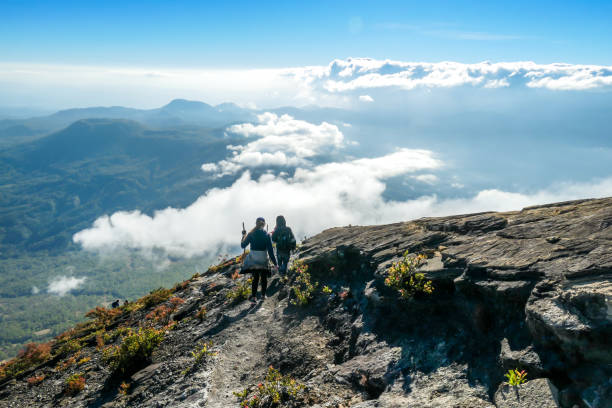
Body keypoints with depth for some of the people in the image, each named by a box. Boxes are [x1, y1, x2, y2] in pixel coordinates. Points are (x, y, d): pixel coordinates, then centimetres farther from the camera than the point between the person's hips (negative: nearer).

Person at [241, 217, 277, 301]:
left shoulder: (251, 234, -5)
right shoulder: (266, 235, -10)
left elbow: (243, 245, 5)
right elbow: (270, 250, -11)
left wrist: (244, 236, 20)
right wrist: (274, 263, -6)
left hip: (253, 260, 2)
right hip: (263, 261, -2)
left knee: (255, 278, 15)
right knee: (264, 278, 16)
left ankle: (253, 296, 10)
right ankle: (263, 295, 22)